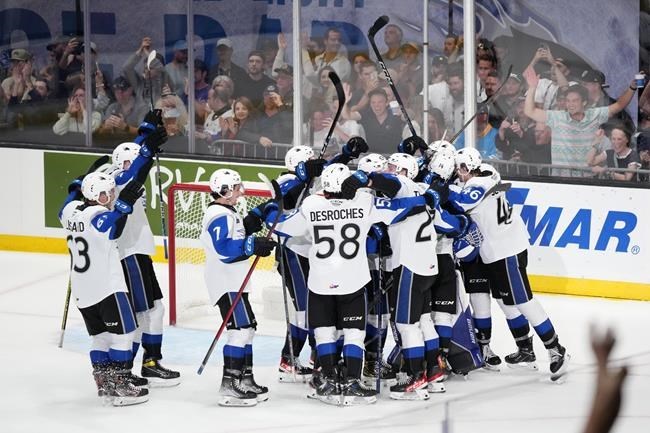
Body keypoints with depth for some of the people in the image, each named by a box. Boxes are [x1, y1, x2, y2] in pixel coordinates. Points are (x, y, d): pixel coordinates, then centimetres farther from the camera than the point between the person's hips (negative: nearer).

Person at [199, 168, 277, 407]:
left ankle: (245, 380, 23)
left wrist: (247, 226, 10)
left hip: (234, 282, 11)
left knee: (247, 328, 16)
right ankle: (229, 388, -17)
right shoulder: (220, 216, -16)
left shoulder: (228, 214, 19)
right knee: (241, 329, -15)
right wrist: (253, 245, -24)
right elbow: (224, 249, -26)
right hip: (226, 284, -11)